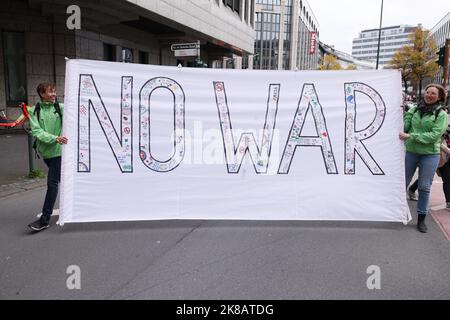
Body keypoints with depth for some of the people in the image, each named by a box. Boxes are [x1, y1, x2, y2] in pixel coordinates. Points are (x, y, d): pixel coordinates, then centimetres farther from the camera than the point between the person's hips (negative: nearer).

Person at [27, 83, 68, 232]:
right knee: (60, 179, 18)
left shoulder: (61, 107, -2)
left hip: (58, 150, -3)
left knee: (52, 183, -7)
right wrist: (55, 138, -25)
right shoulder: (34, 111, 2)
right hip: (45, 150, 3)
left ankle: (45, 219, -2)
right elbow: (37, 131, -11)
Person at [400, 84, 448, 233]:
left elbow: (435, 135, -16)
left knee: (424, 187, 5)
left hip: (430, 154, -2)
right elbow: (405, 126, -3)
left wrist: (411, 136, -22)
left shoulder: (441, 114, -3)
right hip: (410, 152, 2)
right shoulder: (414, 109, 5)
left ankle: (421, 219, 17)